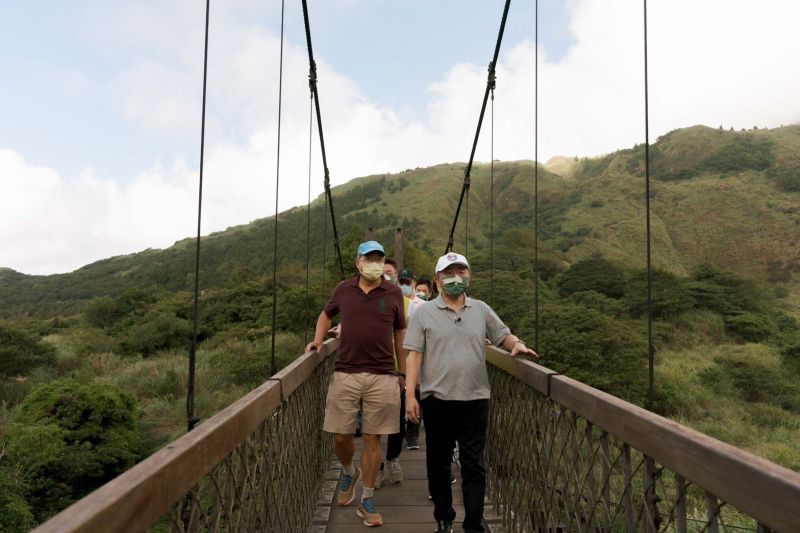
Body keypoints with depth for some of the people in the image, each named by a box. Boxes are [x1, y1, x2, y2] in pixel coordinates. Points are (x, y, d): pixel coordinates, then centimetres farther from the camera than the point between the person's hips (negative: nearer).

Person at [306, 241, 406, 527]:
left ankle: (367, 501, 23)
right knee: (340, 437, 6)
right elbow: (326, 315, 23)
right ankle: (349, 472, 40)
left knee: (372, 439, 5)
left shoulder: (393, 293, 1)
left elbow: (400, 332, 9)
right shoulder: (343, 289, 5)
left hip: (382, 377, -1)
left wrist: (403, 372, 9)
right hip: (345, 374, 1)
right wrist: (318, 341, 7)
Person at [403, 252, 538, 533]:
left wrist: (517, 344, -9)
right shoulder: (424, 313, 0)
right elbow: (414, 355, -4)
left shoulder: (481, 310, 8)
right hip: (437, 399, -1)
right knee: (438, 464, 13)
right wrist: (410, 395, -10)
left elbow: (503, 335, 15)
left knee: (474, 466, 5)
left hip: (475, 399, 1)